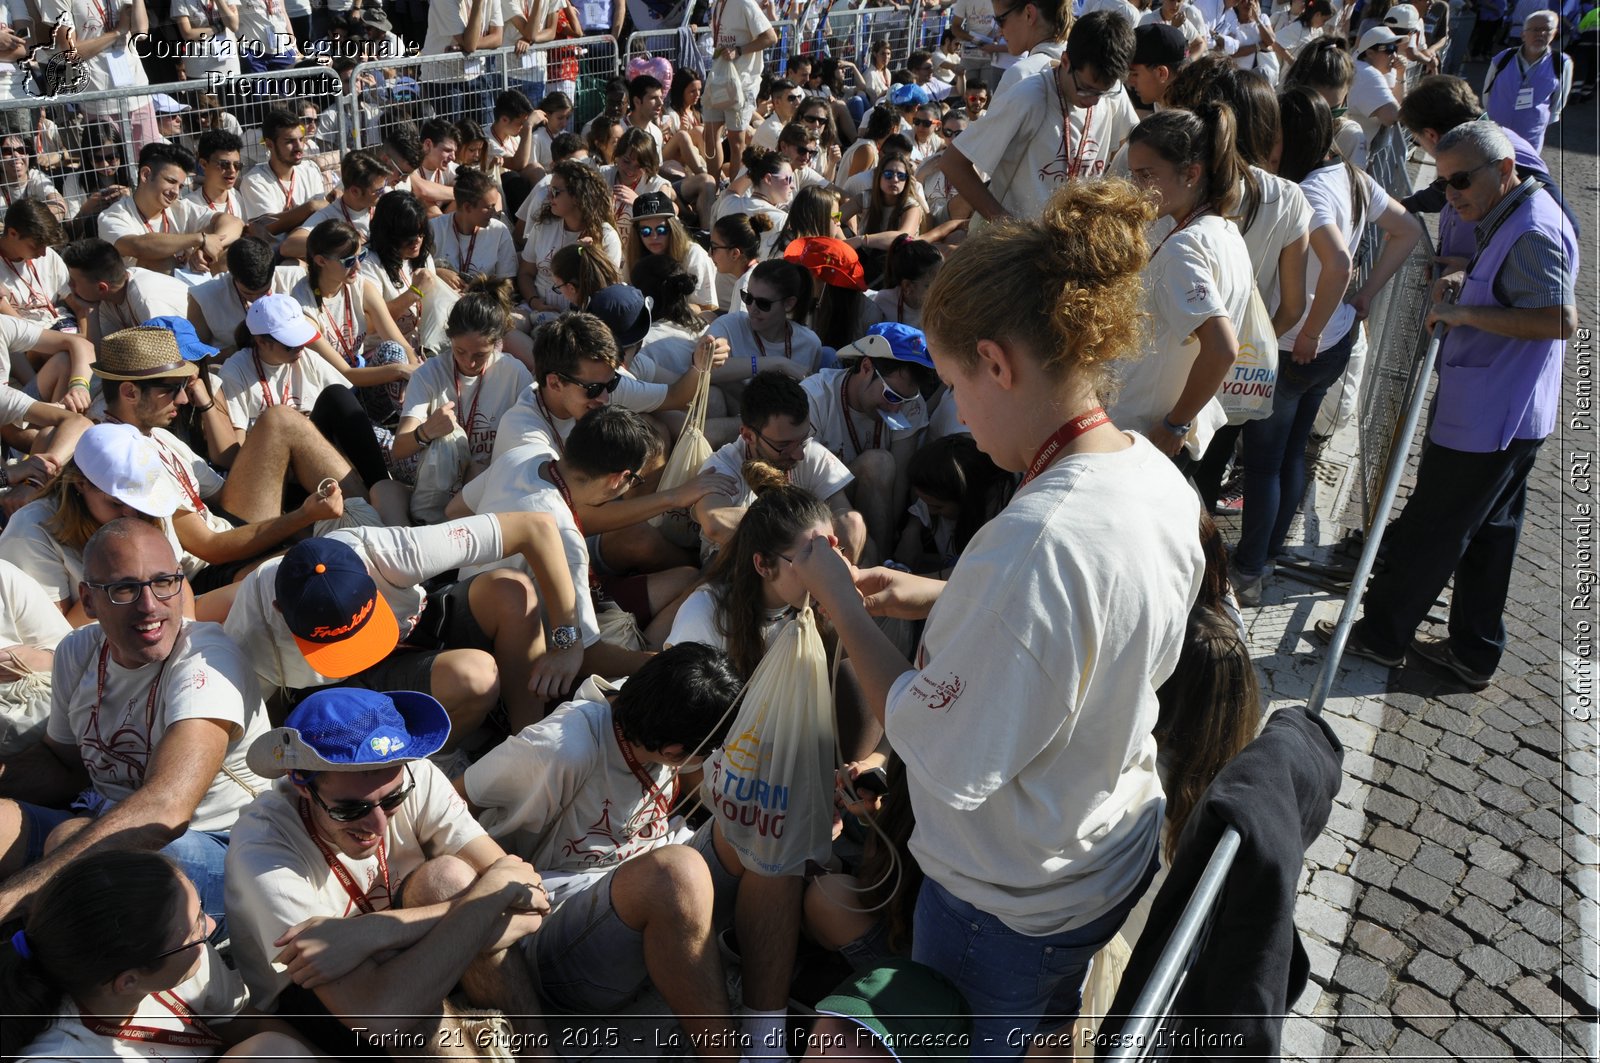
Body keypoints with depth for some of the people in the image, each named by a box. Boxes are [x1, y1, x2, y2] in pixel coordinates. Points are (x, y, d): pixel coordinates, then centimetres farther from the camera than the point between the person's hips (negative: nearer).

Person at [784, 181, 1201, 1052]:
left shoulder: (1037, 542, -38)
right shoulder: (1155, 473, -8)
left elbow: (944, 758, -28)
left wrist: (841, 605, -19)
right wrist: (938, 600, 0)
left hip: (1010, 905, -7)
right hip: (1120, 852, 8)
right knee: (1048, 1025, 33)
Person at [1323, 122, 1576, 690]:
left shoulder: (1532, 230, -20)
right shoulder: (1508, 220, 12)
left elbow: (1560, 318, -29)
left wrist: (1467, 313, -25)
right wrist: (1461, 275, 10)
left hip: (1485, 419, -11)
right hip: (1508, 416, 11)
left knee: (1430, 531, 2)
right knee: (1488, 533, 16)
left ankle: (1381, 635, 16)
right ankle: (1474, 654, 27)